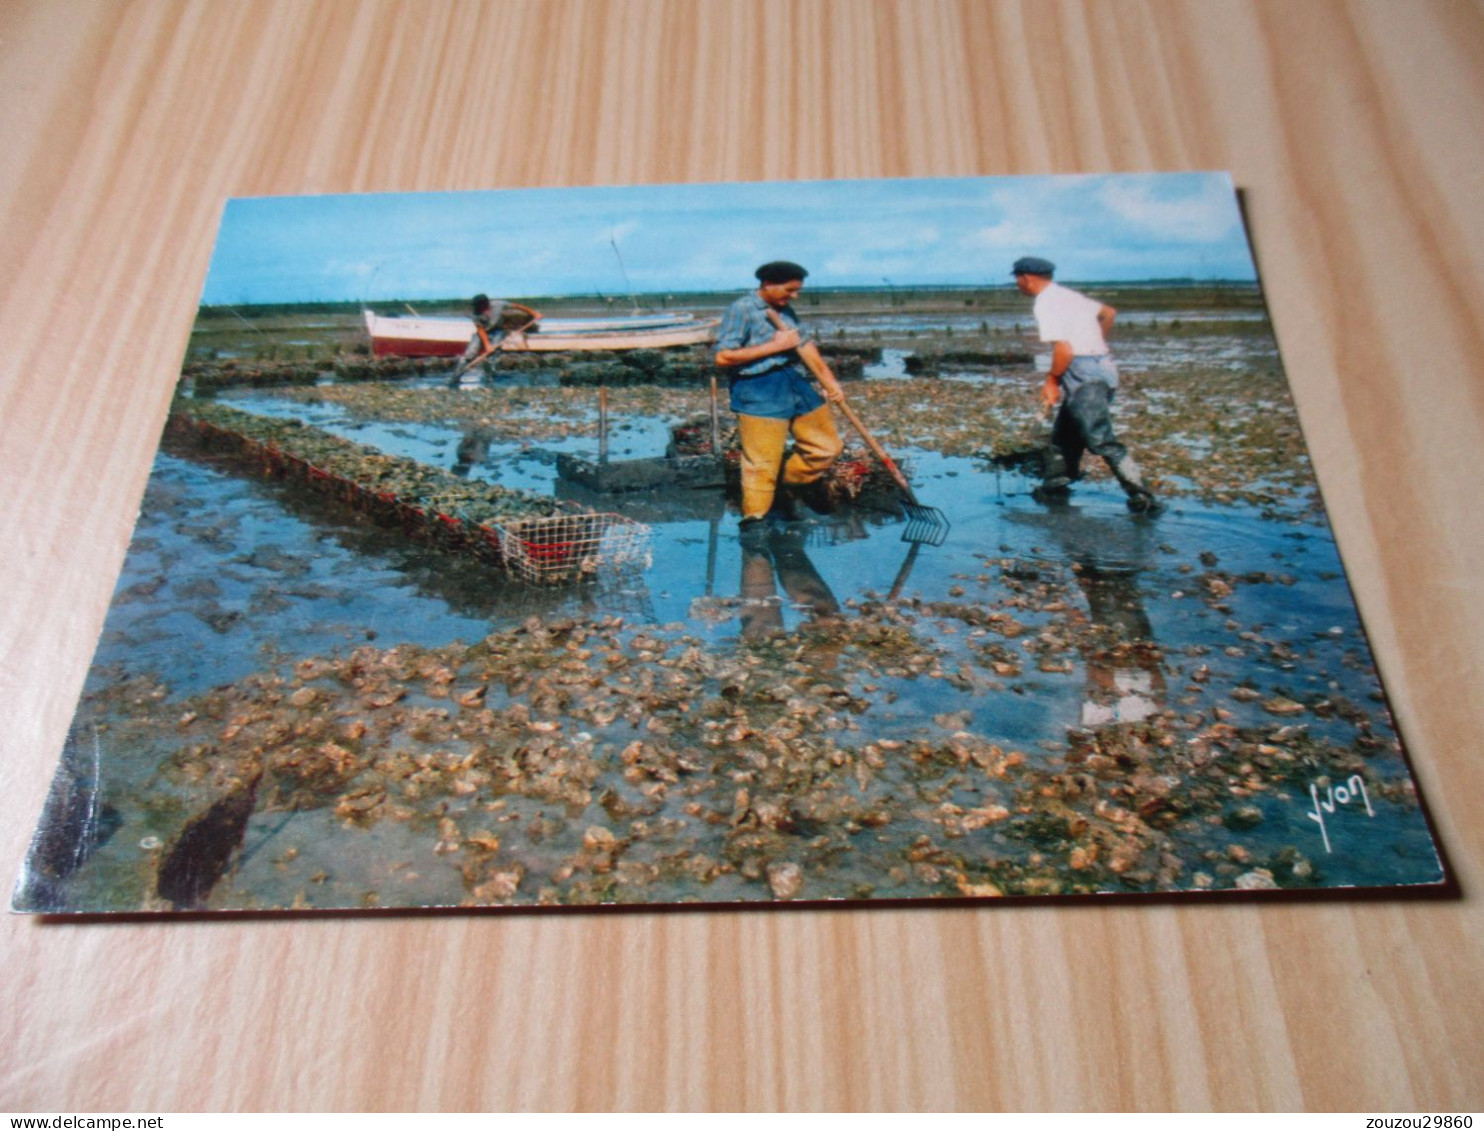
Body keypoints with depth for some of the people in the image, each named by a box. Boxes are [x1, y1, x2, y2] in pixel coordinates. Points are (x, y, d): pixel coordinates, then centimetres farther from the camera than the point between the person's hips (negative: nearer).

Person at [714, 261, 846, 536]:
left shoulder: (786, 312, 18)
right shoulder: (742, 309, -6)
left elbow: (805, 345, 10)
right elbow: (723, 357, -15)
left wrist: (829, 381, -3)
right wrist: (774, 346, -13)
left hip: (798, 386, 8)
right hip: (760, 392, -8)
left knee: (828, 446, 11)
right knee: (761, 464, -6)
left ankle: (784, 486, 29)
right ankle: (752, 521, 9)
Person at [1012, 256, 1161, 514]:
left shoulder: (1044, 304, -11)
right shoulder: (1066, 294, 17)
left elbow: (1064, 350, -21)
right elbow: (1109, 313, 28)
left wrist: (1051, 381, -8)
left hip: (1083, 374, -10)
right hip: (1102, 365, 10)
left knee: (1101, 440, -12)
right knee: (1065, 434, 20)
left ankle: (1143, 499, -14)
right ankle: (1055, 485, 29)